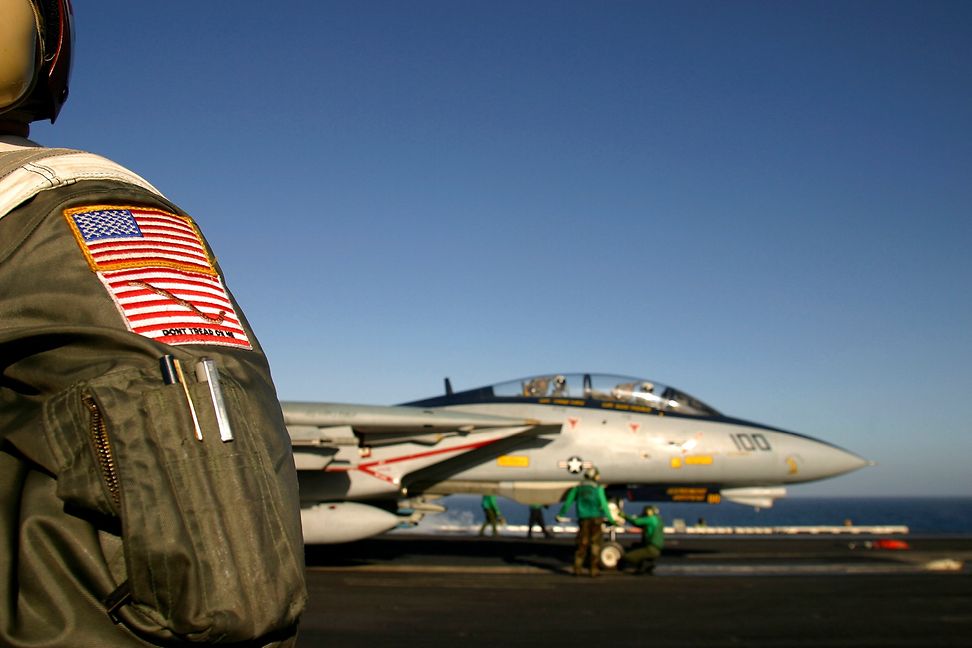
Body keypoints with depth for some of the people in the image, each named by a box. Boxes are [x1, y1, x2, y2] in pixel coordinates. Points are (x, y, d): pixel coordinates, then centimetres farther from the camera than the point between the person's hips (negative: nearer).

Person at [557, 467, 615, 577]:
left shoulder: (577, 488, 9)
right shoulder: (598, 488, -3)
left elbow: (568, 502, 12)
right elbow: (603, 504, -10)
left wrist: (560, 514, 24)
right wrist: (610, 518, -5)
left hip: (583, 519, 3)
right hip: (596, 518, -3)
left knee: (582, 544, 9)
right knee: (595, 545, 3)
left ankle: (577, 569, 2)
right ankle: (594, 570, 3)